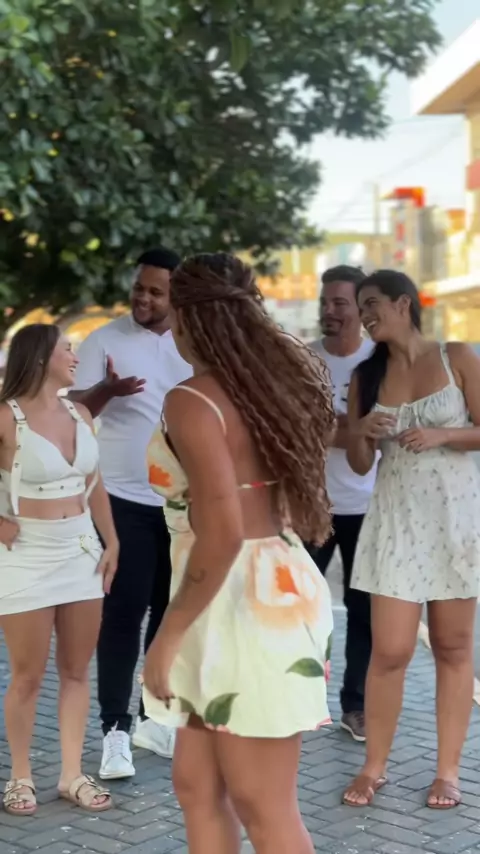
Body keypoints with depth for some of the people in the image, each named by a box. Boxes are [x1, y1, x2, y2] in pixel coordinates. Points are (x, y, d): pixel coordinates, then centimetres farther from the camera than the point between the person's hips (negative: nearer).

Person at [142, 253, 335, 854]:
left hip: (242, 600, -9)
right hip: (268, 587, 9)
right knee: (196, 785, 16)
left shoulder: (191, 401, -17)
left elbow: (223, 535, -24)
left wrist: (169, 633, -16)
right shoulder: (273, 381, 11)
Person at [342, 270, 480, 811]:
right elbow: (360, 465, 9)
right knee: (389, 651, -2)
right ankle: (374, 766, 13)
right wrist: (360, 433, -12)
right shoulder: (366, 376, 6)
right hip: (396, 520, 2)